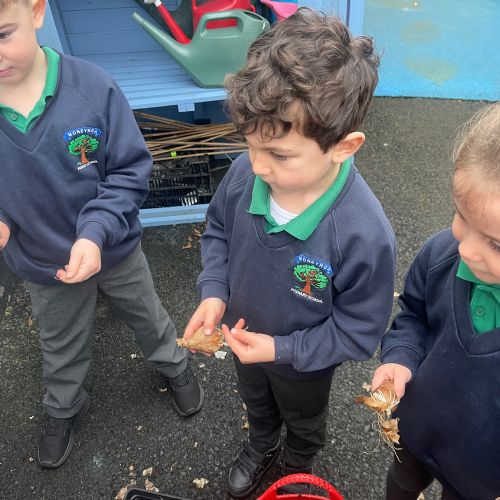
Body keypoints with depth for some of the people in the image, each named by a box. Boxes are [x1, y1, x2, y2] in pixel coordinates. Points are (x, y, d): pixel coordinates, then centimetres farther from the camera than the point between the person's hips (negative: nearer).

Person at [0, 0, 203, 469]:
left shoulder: (93, 87, -25)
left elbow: (132, 172, -18)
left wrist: (95, 232, -30)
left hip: (115, 249, -1)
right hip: (42, 267, 2)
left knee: (148, 318, 25)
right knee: (61, 347, 27)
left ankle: (174, 366, 57)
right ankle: (62, 408, 57)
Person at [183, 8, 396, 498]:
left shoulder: (364, 234, -41)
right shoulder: (245, 174, -29)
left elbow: (359, 331, -25)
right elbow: (218, 229, -6)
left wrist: (282, 348, -28)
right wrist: (214, 291, -19)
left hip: (304, 366, -3)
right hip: (243, 340, 4)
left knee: (303, 422, 33)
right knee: (256, 404, 37)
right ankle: (261, 446, 72)